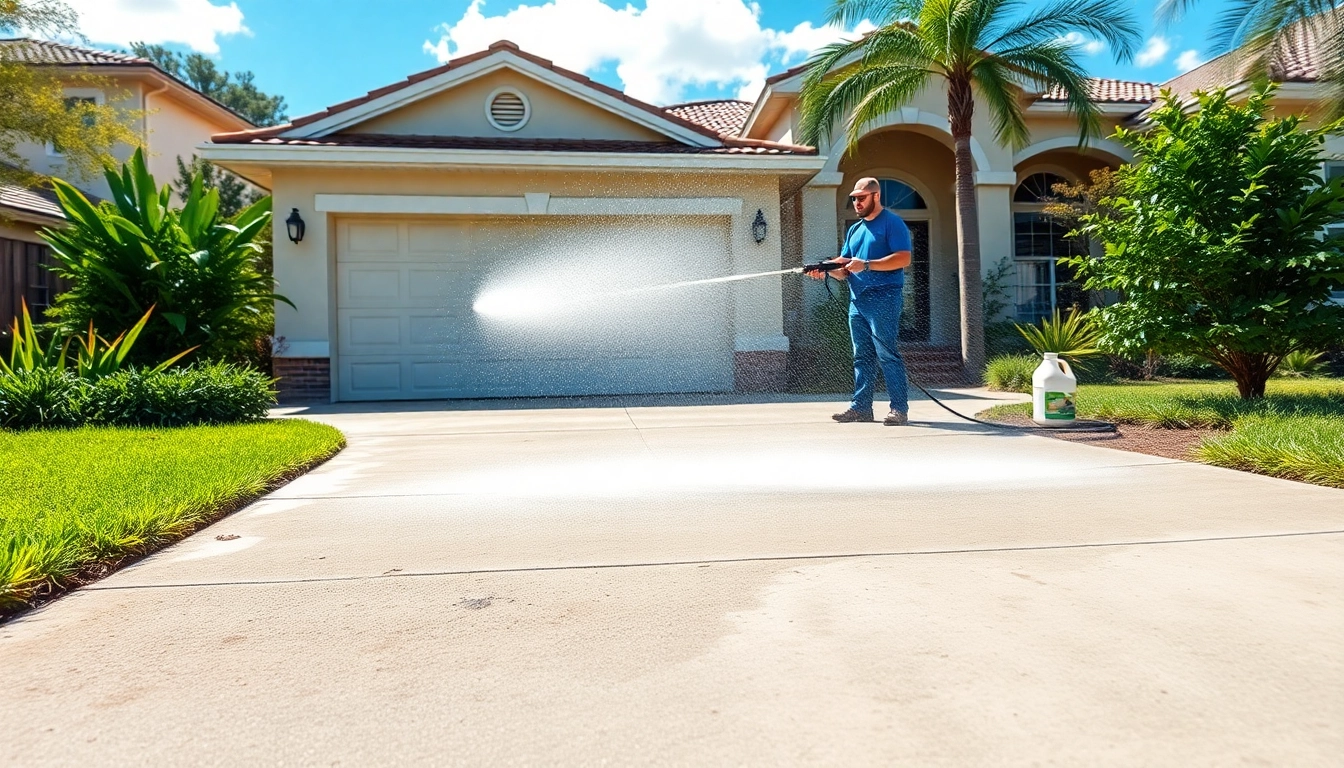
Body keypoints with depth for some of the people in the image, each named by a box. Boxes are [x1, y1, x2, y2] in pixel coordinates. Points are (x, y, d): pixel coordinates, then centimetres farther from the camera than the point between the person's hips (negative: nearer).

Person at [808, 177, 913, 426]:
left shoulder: (892, 223, -2)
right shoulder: (854, 230, 21)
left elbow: (903, 258, -14)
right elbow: (844, 270, 17)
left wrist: (866, 265, -20)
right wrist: (827, 270, -5)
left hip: (883, 299, -8)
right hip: (857, 300, 8)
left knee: (887, 355, -8)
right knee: (862, 357, 9)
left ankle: (900, 409, -4)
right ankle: (861, 406, 14)